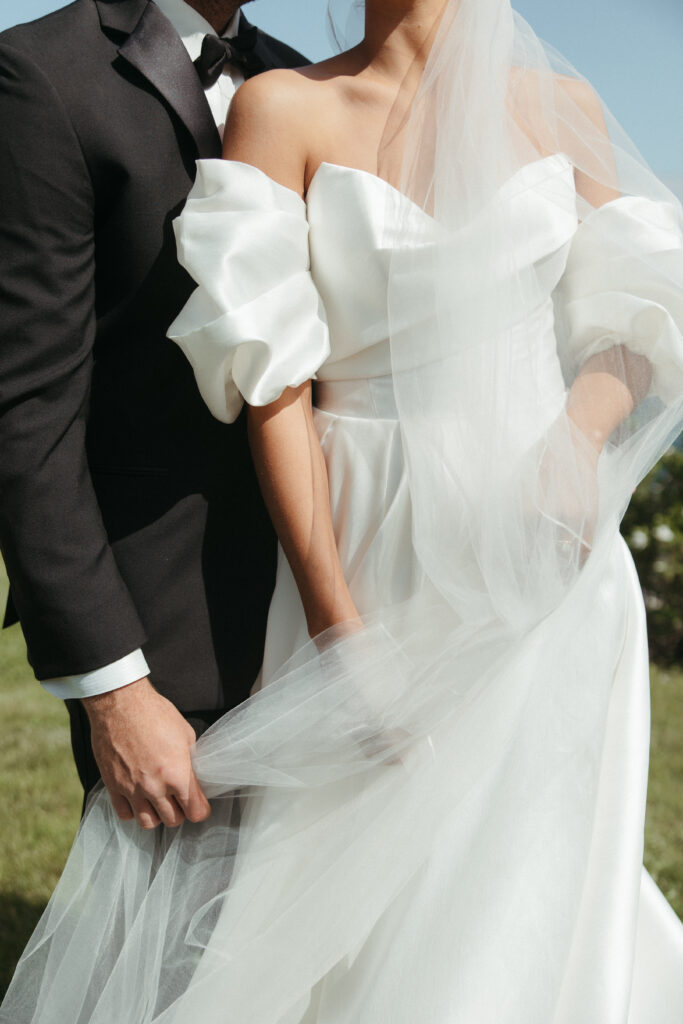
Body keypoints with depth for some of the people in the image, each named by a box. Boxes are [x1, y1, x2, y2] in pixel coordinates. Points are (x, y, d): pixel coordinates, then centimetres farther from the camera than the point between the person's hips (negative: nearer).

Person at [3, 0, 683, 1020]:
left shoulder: (561, 107, 5)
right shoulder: (282, 108, -2)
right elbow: (272, 384, -8)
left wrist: (582, 437, -15)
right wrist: (341, 627, -14)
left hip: (539, 550, 2)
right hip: (364, 553, -1)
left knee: (518, 894, 4)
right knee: (346, 885, 5)